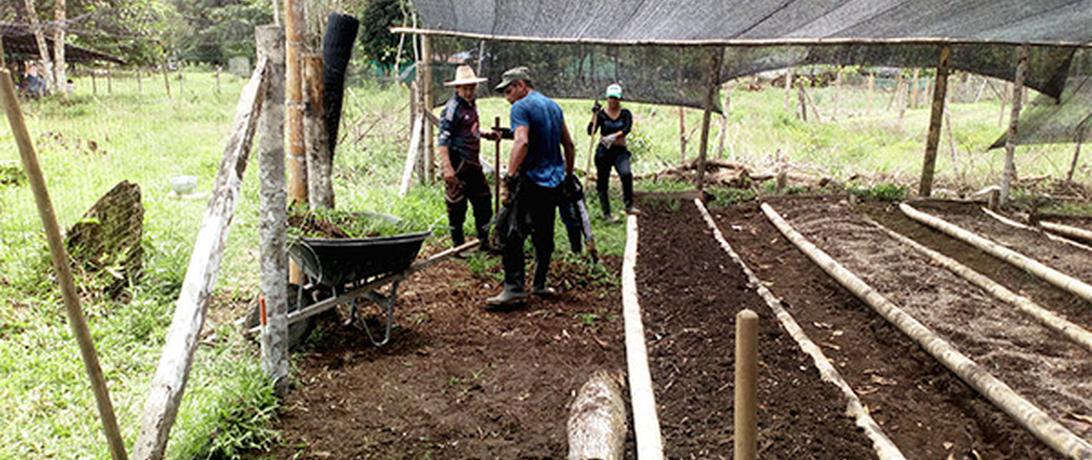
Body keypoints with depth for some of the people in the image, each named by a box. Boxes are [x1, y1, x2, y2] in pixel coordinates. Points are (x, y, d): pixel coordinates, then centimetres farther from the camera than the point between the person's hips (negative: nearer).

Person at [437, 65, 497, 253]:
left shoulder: (471, 105, 11)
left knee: (483, 201, 15)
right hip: (458, 163, -9)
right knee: (457, 206, 1)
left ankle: (484, 242, 28)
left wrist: (485, 134, 11)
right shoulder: (452, 108, -15)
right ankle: (458, 245, 14)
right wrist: (447, 168, -27)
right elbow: (443, 140, -20)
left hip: (473, 162, 9)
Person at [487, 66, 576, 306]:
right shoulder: (554, 106, 16)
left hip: (531, 181, -8)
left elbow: (522, 142, -25)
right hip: (554, 181, 8)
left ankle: (514, 288, -12)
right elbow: (569, 146, 20)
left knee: (510, 232, -7)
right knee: (544, 235, 14)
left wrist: (509, 176, -27)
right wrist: (568, 176, 27)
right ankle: (539, 285, 21)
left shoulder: (521, 107, -9)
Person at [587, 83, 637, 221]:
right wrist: (594, 115, -17)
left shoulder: (625, 114, 4)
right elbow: (590, 131, -8)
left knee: (626, 174, -26)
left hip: (620, 150, 0)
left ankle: (629, 206, -18)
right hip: (604, 151, 0)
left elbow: (627, 129, -14)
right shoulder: (601, 114, 1)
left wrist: (614, 136, -28)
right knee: (602, 182, 3)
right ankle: (606, 213, 16)